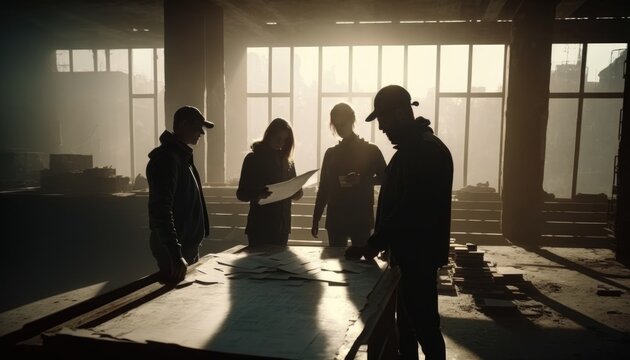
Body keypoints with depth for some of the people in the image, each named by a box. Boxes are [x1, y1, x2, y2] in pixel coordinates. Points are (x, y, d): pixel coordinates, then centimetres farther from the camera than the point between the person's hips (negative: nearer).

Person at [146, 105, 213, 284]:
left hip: (188, 244, 10)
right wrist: (176, 255, -34)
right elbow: (161, 210, -28)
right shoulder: (166, 158, -19)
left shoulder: (182, 156, 12)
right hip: (175, 250, -10)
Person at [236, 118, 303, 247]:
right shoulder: (253, 158, -3)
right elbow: (241, 193, -6)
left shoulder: (287, 160, 9)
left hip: (282, 224, 4)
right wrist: (258, 195, -26)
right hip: (260, 225, -4)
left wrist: (297, 193, -9)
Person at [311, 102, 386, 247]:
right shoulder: (331, 153, 10)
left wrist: (363, 180, -17)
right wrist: (316, 219, 8)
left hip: (361, 219, -2)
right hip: (335, 219, 3)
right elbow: (323, 188, 11)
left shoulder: (370, 150, 2)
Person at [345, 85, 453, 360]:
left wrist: (373, 244, -21)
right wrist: (377, 242, 13)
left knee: (422, 322, 0)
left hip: (418, 255, -10)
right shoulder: (413, 148, 13)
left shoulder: (426, 151, -19)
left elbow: (410, 211, -26)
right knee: (407, 320, 19)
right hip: (410, 252, 10)